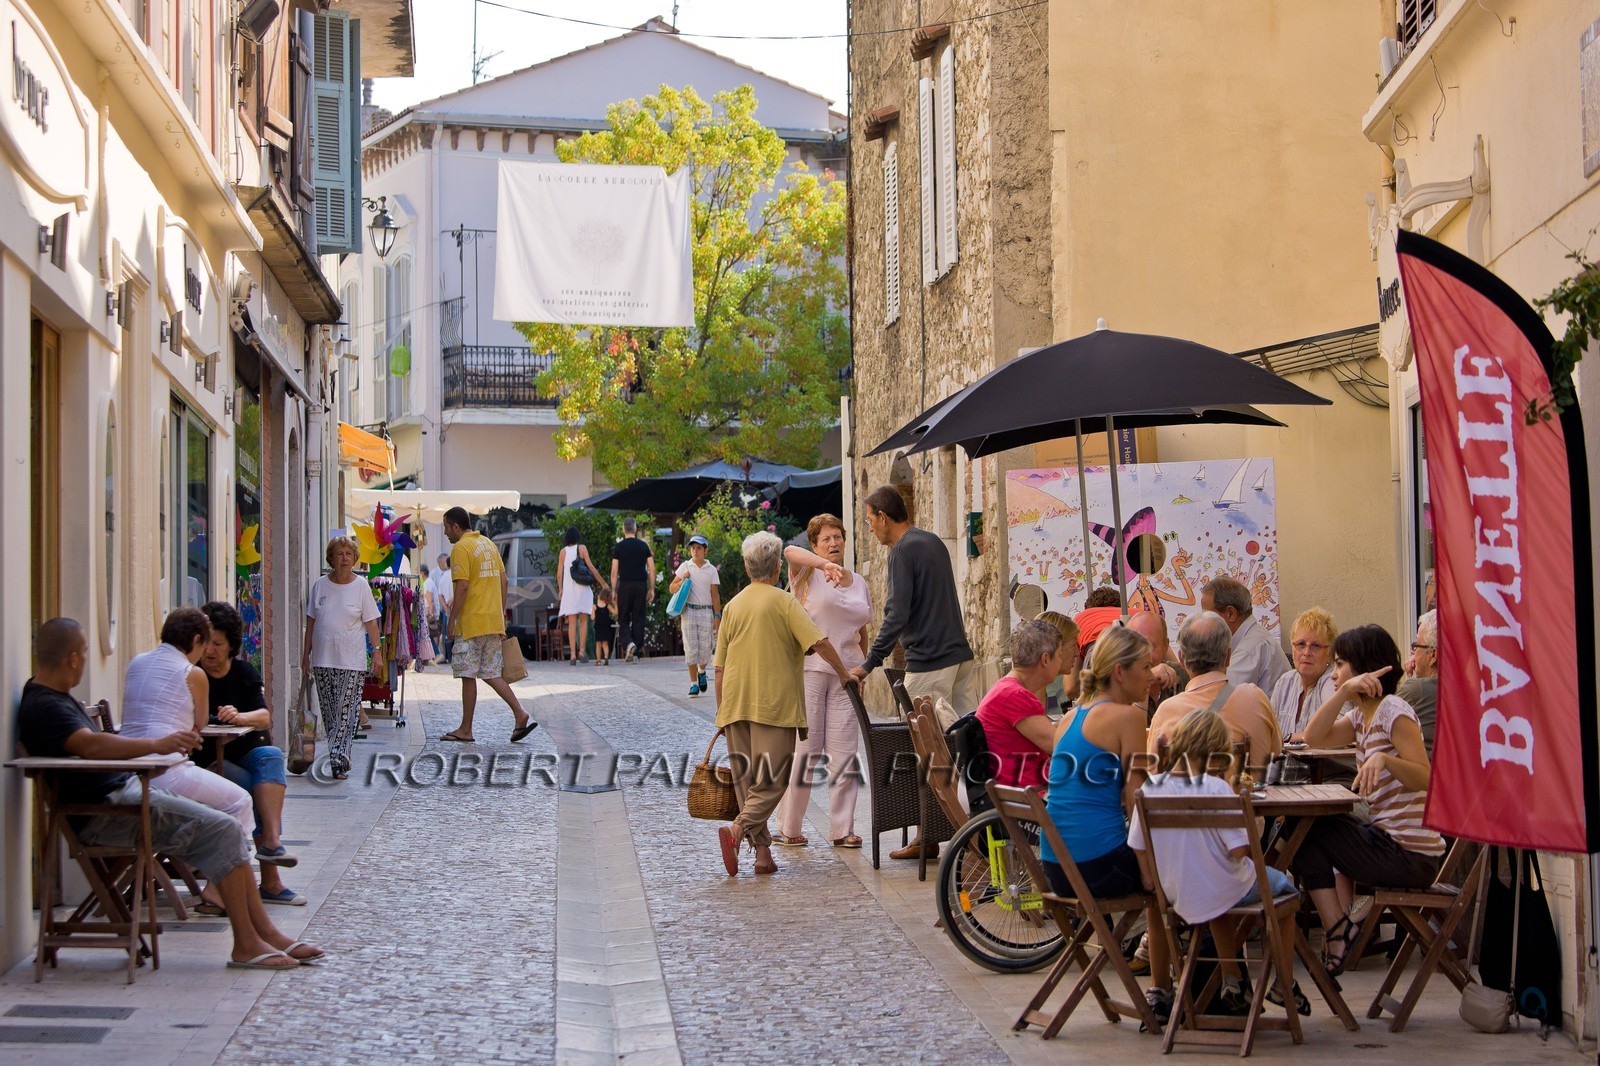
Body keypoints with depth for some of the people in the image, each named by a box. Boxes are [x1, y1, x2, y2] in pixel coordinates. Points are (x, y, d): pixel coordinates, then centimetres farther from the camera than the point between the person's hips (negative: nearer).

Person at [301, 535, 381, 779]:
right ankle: (341, 760, 15)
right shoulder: (320, 585, 6)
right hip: (323, 659, 3)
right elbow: (310, 622, 11)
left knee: (346, 711, -8)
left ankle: (337, 758, -10)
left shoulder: (361, 586, 0)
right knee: (328, 711, 6)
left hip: (352, 660, -3)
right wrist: (306, 655, 9)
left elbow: (370, 622, 1)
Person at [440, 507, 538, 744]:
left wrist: (451, 620, -12)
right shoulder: (489, 544, 15)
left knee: (468, 675, 0)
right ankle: (520, 715, -3)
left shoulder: (461, 548, -10)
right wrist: (501, 616, 19)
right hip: (494, 621, 8)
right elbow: (503, 581, 16)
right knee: (492, 674, 10)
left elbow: (462, 586, -17)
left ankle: (465, 730, 5)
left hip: (472, 622, -8)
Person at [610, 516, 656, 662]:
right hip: (641, 585, 2)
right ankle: (635, 653, 4)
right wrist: (652, 589, 9)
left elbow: (614, 571, -3)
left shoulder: (619, 547, 0)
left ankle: (628, 642, -20)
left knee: (623, 619, 6)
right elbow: (652, 569, 4)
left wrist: (613, 591, 3)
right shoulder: (643, 546, 6)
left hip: (625, 585, -2)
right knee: (638, 619, 6)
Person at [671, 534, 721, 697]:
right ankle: (693, 683, 5)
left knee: (706, 648, -2)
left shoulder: (711, 570, 6)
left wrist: (717, 615, -1)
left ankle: (702, 671, 29)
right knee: (691, 648, -2)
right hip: (688, 610, 0)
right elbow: (672, 589, 8)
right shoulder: (685, 567, 6)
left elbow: (715, 594, 5)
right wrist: (682, 581, -11)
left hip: (706, 611, 0)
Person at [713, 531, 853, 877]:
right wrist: (844, 674, -3)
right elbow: (819, 642, -14)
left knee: (746, 780, 9)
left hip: (736, 705, 5)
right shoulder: (784, 602, -3)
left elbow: (720, 667, 13)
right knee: (772, 780, -3)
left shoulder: (733, 605, 11)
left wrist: (721, 711, 19)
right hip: (775, 703, -5)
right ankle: (738, 829, -23)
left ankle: (762, 850, 4)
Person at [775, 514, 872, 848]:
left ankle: (842, 829, 7)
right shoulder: (807, 573, 0)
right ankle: (788, 828, 5)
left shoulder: (859, 583, 15)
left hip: (846, 673, 5)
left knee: (844, 750, 1)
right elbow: (790, 552, -25)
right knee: (803, 749, -4)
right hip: (807, 668, -4)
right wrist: (825, 564, -43)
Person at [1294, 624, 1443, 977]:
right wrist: (1344, 692, -11)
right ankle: (1343, 928, 27)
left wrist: (1385, 760, -40)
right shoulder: (1360, 715, 15)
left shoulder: (1394, 710, -13)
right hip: (1389, 839, 10)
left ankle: (1339, 934, 2)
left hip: (1410, 855, -10)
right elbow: (1313, 738, 0)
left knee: (1306, 833, -2)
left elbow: (1426, 778, -22)